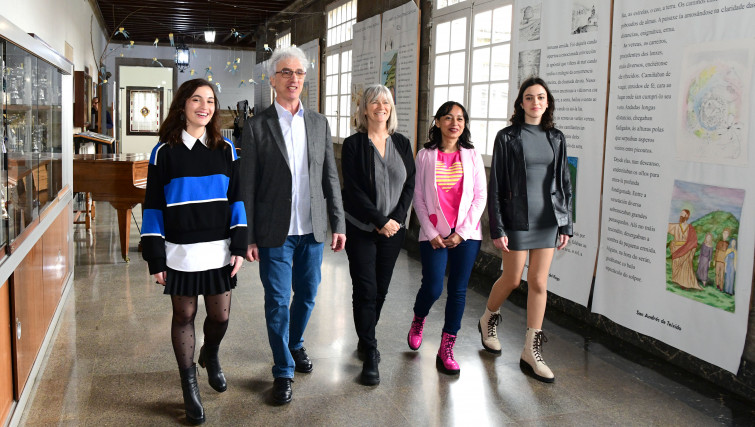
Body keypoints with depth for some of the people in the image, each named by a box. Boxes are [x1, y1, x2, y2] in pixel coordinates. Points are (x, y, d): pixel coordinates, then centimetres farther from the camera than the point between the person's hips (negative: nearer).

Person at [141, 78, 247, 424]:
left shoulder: (225, 149, 4)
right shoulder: (164, 151, -3)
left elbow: (236, 199, 6)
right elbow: (153, 207, -2)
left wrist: (239, 247, -2)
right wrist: (155, 258, -6)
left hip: (218, 251, 2)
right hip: (180, 253, -2)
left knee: (220, 316, 10)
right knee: (184, 316, 9)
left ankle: (210, 356, 43)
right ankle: (189, 387, 25)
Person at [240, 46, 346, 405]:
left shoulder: (318, 123, 7)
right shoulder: (257, 126, -5)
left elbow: (330, 177, 8)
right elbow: (247, 186, -5)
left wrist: (338, 223, 4)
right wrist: (248, 237, -7)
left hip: (312, 230, 4)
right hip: (276, 232, -4)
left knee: (307, 295, 15)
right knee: (277, 302, 4)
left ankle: (295, 344, 42)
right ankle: (283, 371, 19)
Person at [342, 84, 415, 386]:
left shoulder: (402, 144, 7)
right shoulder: (353, 144, -5)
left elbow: (410, 184, 6)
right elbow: (353, 189, -10)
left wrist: (397, 219, -7)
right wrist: (380, 221, -14)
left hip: (393, 228, 4)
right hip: (361, 229, -4)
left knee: (381, 289, 9)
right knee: (365, 290, -4)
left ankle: (366, 339, 30)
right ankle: (370, 355, 3)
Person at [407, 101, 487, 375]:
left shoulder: (472, 156, 4)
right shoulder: (425, 155, 1)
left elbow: (480, 197, 2)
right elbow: (418, 198, 1)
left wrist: (463, 232, -6)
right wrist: (431, 233, -6)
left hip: (466, 235, 2)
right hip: (434, 234, -1)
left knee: (458, 291, 2)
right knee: (432, 288, -7)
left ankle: (446, 350, 13)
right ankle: (418, 321, 27)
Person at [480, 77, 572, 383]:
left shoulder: (556, 138, 8)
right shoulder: (507, 137, -4)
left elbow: (563, 183, 12)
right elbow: (495, 185, -5)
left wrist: (566, 223, 8)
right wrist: (496, 228, -10)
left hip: (548, 220, 4)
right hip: (517, 219, -3)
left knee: (539, 282, 4)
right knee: (512, 279, 6)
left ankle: (531, 352, 13)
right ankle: (488, 319, 37)